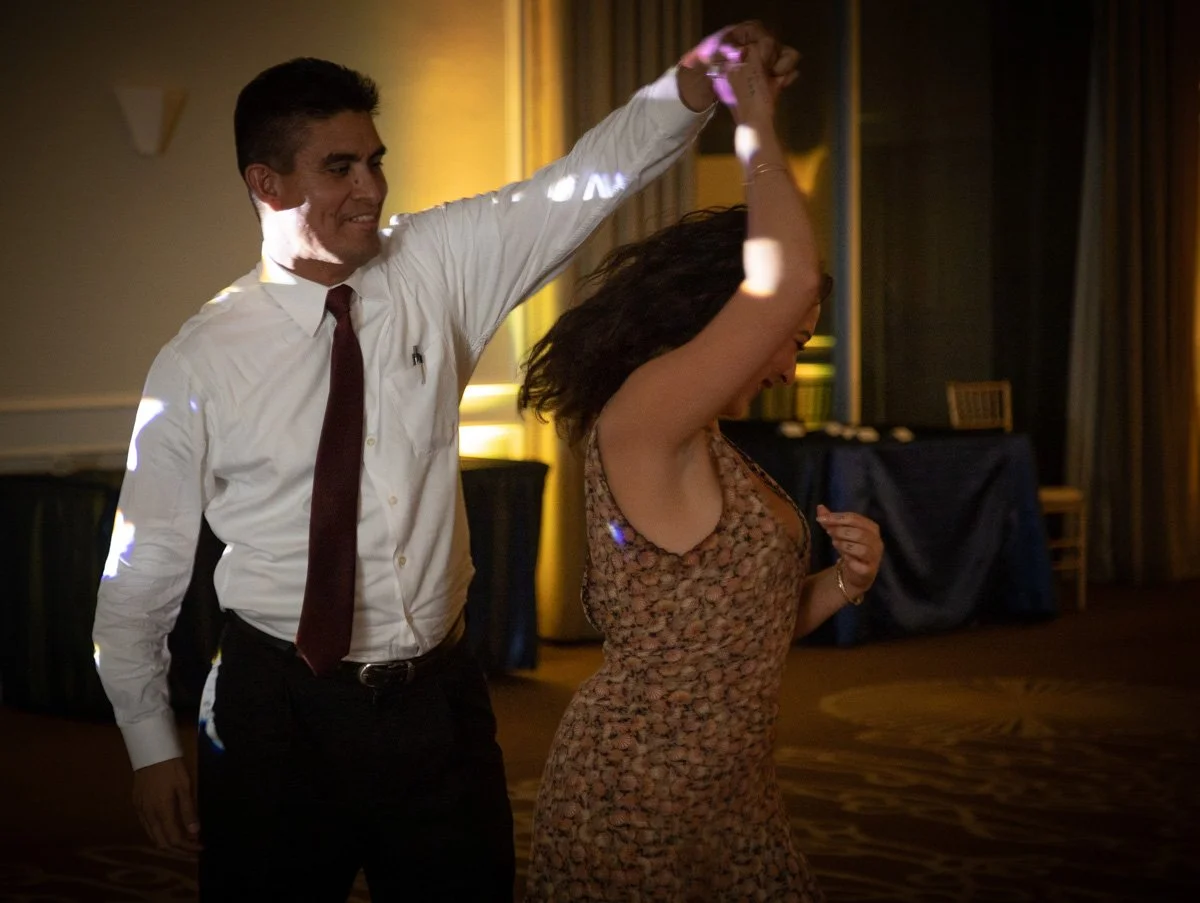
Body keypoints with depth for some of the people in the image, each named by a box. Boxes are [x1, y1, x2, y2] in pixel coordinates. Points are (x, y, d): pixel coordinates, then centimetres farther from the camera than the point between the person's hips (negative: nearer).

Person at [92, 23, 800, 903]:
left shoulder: (437, 270, -1)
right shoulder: (199, 363, -8)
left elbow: (587, 175, -11)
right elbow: (142, 568, -1)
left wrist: (696, 82, -27)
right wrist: (153, 746, 1)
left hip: (439, 700, 3)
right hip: (278, 713, -2)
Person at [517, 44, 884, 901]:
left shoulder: (707, 453, 12)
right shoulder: (640, 419, -17)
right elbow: (783, 276, -29)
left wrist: (841, 584, 0)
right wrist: (755, 126, -14)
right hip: (635, 805, -9)